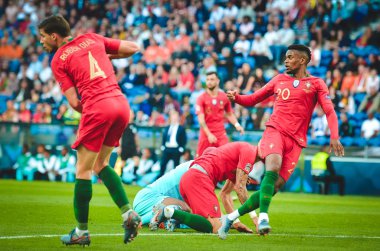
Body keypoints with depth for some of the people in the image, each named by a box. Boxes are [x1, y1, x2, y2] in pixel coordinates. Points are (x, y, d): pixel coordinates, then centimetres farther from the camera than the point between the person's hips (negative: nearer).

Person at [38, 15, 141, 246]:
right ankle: (128, 213, 6)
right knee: (101, 164, 20)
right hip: (122, 103, 6)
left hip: (97, 107, -6)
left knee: (83, 170, 5)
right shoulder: (92, 39, 18)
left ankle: (82, 232, 9)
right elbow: (133, 48, 19)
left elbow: (74, 102, -1)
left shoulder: (58, 60, 5)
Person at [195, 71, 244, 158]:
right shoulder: (201, 98, -5)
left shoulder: (224, 97, 5)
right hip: (206, 133, -2)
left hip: (221, 134, 2)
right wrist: (209, 134, -21)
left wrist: (236, 125, 1)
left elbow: (229, 114, 19)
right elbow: (201, 119, -11)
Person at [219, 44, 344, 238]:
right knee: (273, 167, -30)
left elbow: (329, 111, -1)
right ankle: (263, 217, -35)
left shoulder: (316, 84, 10)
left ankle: (231, 217, 1)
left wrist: (334, 137, -16)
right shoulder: (279, 79, 18)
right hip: (275, 130, 0)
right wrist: (236, 98, 2)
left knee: (275, 187, -8)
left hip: (296, 140, 0)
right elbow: (253, 99, 23)